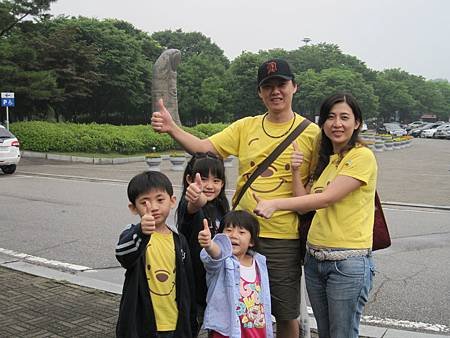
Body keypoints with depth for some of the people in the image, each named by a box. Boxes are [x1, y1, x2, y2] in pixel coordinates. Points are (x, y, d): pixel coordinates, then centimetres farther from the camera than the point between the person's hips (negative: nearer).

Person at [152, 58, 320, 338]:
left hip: (283, 237, -3)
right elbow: (204, 148, -5)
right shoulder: (245, 127, 4)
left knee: (286, 315, 13)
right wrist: (172, 128, -18)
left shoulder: (311, 133, -4)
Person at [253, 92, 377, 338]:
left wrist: (275, 204, -23)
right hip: (315, 258, 7)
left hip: (348, 261, -7)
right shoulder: (324, 159, 14)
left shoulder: (362, 156, -10)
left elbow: (326, 198, -20)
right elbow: (305, 205, 6)